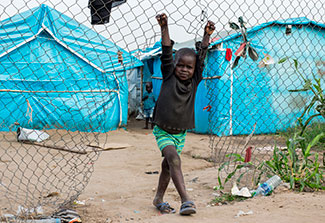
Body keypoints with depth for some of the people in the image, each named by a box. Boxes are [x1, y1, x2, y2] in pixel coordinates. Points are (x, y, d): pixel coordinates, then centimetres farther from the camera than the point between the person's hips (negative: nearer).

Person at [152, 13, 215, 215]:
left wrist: (207, 36, -15)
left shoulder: (195, 81, -1)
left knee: (168, 165, 14)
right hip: (163, 130, -4)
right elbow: (167, 54, -16)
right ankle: (186, 200, -27)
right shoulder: (169, 77, -7)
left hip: (181, 132, 4)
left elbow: (201, 58, -7)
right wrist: (165, 28, -23)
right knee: (174, 159, -22)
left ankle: (159, 199, 29)